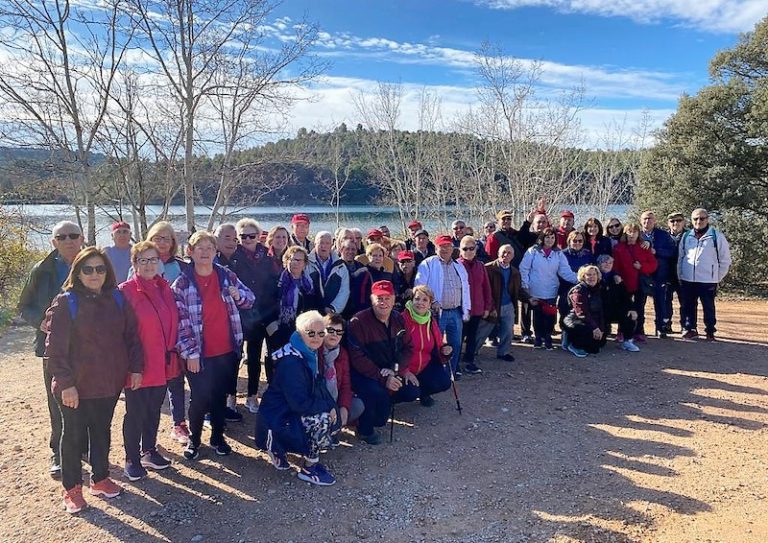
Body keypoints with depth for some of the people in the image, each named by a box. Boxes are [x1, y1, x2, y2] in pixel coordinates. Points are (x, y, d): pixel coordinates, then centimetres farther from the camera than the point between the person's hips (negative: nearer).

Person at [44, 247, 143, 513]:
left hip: (109, 383, 4)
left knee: (102, 432, 17)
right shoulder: (65, 303, -11)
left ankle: (100, 479, 34)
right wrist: (65, 383, -16)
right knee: (73, 435, 11)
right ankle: (72, 489, 26)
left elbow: (131, 335, 6)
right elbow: (55, 347, -13)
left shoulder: (117, 299, 2)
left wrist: (136, 368, 1)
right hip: (75, 386, -4)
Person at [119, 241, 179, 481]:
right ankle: (132, 460, 24)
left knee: (154, 410, 19)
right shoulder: (126, 291, -11)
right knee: (135, 413, 8)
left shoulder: (164, 288, 7)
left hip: (162, 364, 6)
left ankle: (149, 452, 35)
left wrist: (172, 353, 11)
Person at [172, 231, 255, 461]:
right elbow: (181, 321, -9)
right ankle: (193, 440, 27)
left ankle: (218, 437, 32)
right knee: (199, 398, 6)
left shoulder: (227, 276, 1)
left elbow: (249, 299, 11)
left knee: (220, 396, 15)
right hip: (198, 353, -3)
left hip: (226, 350, 3)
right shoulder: (182, 283, -8)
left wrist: (238, 295, -12)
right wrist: (190, 352, -13)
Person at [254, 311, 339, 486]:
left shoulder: (310, 354, 2)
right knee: (322, 419, -26)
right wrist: (327, 406, -18)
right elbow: (300, 403, -29)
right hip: (275, 420, -10)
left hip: (291, 412, 10)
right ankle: (309, 470, -4)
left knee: (335, 418, 2)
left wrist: (332, 406, -6)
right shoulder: (291, 362, -26)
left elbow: (320, 387, 9)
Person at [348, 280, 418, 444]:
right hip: (363, 374, -7)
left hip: (391, 372, 7)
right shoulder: (358, 322, -21)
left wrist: (399, 369, -14)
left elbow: (408, 347, 6)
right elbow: (357, 358, -24)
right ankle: (365, 430, -5)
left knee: (412, 392, -5)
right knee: (377, 393, -33)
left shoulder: (398, 319, 0)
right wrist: (383, 378, -28)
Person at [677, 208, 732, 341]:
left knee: (709, 308, 4)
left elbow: (725, 260, 2)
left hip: (708, 281, -3)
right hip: (687, 280, 3)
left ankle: (710, 332, 15)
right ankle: (690, 329, 20)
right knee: (688, 307, 9)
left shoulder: (717, 236, -2)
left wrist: (717, 278, 2)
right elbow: (680, 258, 15)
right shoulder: (686, 236, 8)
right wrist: (680, 275, 10)